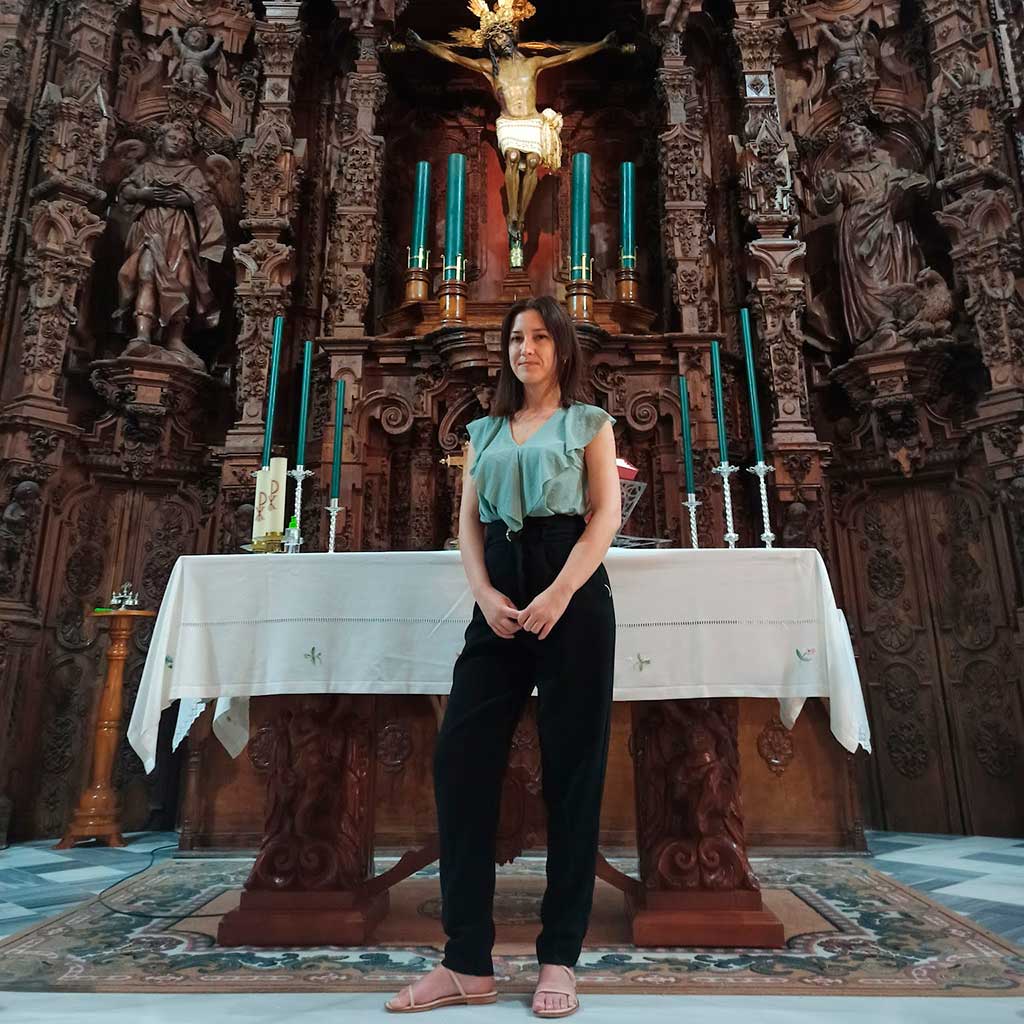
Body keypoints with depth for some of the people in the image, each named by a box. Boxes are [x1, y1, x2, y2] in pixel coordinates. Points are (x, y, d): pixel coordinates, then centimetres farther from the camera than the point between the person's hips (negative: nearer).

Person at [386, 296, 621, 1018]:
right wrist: (485, 593, -6)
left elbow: (607, 513, -1)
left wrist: (560, 593, -15)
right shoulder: (486, 430, 21)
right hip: (501, 597, 4)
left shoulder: (588, 422, 11)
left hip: (573, 592, -3)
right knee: (462, 760, -4)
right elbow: (469, 521, 12)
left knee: (572, 769, 0)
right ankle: (467, 963, 6)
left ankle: (560, 959, 11)